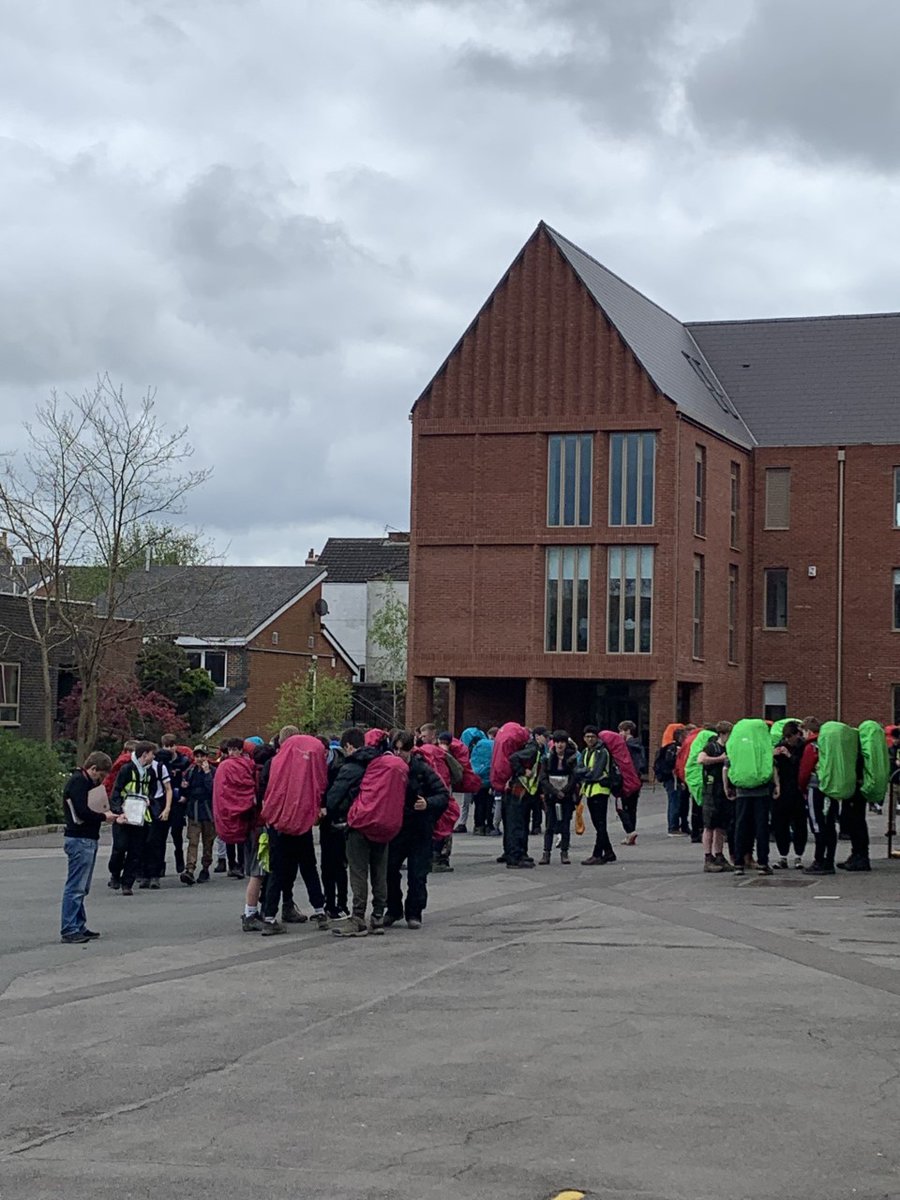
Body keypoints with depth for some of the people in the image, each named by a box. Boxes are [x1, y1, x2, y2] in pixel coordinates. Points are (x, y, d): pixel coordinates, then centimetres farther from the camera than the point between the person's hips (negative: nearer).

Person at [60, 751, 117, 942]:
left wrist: (108, 813, 6)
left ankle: (79, 927, 20)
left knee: (82, 888, 14)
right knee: (76, 887, -9)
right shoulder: (78, 782, -14)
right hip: (80, 840, -11)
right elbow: (82, 812, -22)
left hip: (88, 840, 11)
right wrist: (104, 817, -9)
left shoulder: (86, 782, 19)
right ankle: (69, 931, -9)